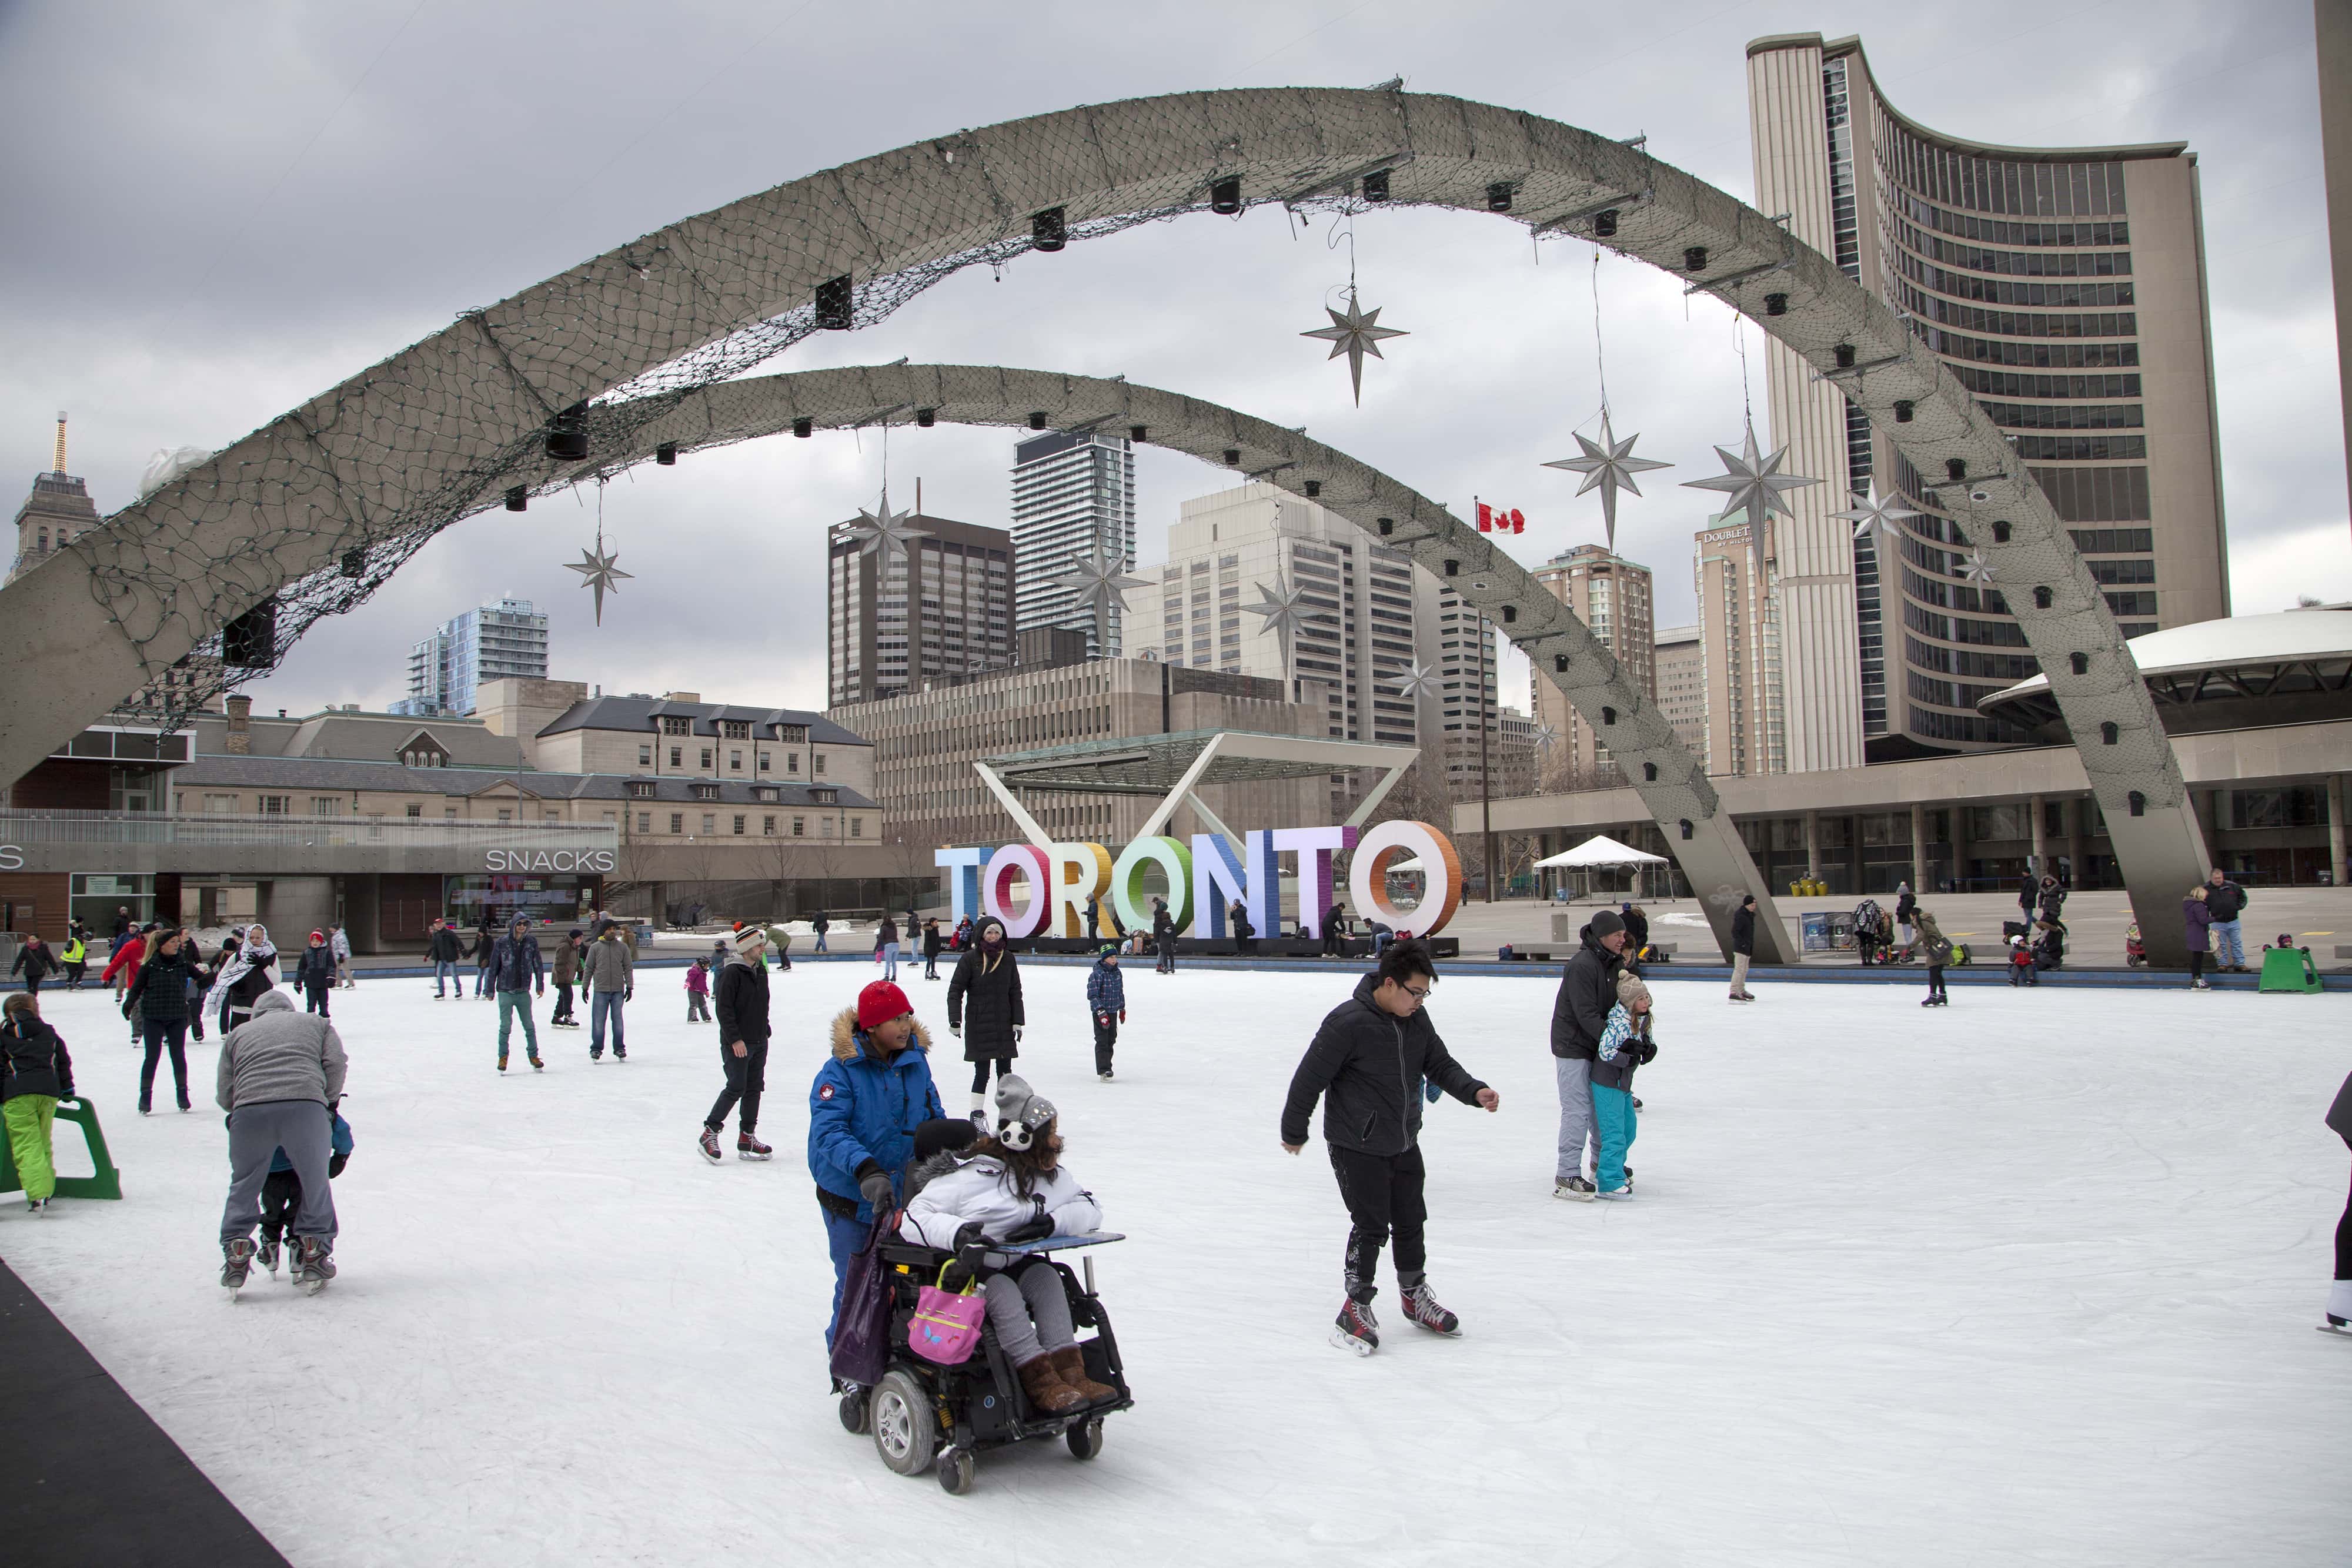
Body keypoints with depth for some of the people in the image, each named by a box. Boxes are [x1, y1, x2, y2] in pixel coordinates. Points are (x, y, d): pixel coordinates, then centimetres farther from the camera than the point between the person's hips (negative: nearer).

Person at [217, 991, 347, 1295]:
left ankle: (236, 1257, 17)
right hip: (306, 1107, -1)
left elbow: (224, 1095, 23)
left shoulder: (238, 1033, 30)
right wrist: (327, 1100, 27)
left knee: (244, 1186, 20)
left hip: (250, 1110, 1)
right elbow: (336, 1063, 13)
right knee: (315, 1183, 14)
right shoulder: (317, 1024, 29)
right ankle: (314, 1256, 17)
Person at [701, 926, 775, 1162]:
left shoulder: (761, 971, 11)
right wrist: (735, 1039, -20)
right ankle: (709, 1133, 3)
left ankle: (747, 1138, 15)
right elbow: (724, 1009, -17)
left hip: (759, 1042, 8)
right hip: (737, 1044, -8)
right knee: (737, 1088, -9)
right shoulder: (732, 973, -14)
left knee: (754, 1088, 8)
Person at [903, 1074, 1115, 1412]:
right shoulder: (969, 1174, -14)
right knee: (1001, 1288, -33)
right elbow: (913, 1218, -18)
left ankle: (1069, 1369, -29)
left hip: (1013, 1265, 6)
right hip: (965, 1272, -6)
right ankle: (1039, 1380, -33)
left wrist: (1052, 1222, -13)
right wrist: (957, 1232, -38)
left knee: (1045, 1275, -22)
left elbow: (1090, 1210, 8)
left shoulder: (1052, 1176, 8)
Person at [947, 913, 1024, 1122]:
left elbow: (1015, 992, 8)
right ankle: (977, 1114, 12)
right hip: (978, 1025, -3)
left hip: (1004, 1024, 3)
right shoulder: (970, 959, -6)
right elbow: (955, 991, -5)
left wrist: (1018, 1022, 4)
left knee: (1005, 1070, 9)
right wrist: (955, 1021, -13)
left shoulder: (1008, 958, 5)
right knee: (982, 1071, 0)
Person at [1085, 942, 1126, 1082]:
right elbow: (1092, 996, -20)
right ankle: (1103, 1071, -6)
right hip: (1100, 1012, -7)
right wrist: (1102, 1013, -25)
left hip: (1113, 1012, 7)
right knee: (1102, 1041, -7)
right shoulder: (1097, 974, -17)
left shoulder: (1117, 973, 6)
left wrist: (1122, 1009, 20)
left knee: (1111, 1040, 12)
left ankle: (1106, 1066, 24)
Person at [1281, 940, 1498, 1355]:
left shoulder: (1416, 1018, -1)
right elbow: (1310, 1077, -17)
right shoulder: (1348, 1022, -24)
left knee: (1411, 1222, 16)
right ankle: (1356, 1308, 13)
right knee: (1371, 1228, -4)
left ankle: (1415, 1296, 36)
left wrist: (1474, 1091, -11)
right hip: (1357, 1147, -7)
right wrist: (1294, 1131, -7)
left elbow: (1440, 1064, 8)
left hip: (1404, 1144, 7)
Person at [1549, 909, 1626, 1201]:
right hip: (1572, 1045, -9)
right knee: (1578, 1111, -9)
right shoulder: (1582, 966, -22)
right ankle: (1567, 1177, -4)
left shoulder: (1615, 963, 6)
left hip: (1598, 1046, 9)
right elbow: (1587, 1015, -25)